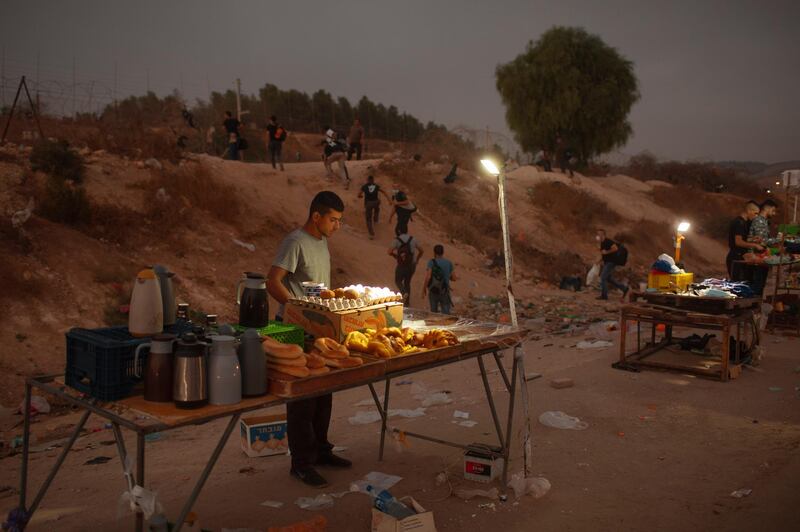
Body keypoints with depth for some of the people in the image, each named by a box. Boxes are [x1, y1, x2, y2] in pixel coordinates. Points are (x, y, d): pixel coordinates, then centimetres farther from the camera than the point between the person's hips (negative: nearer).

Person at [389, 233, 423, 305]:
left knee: (398, 281, 16)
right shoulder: (412, 239, 2)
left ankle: (404, 293, -12)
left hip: (402, 265, -4)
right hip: (412, 265, 4)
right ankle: (407, 302, 20)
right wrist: (417, 260, 16)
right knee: (407, 282, 20)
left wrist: (395, 256, 1)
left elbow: (390, 252, -19)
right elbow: (422, 250, 6)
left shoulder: (397, 240, -12)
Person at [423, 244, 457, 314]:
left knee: (434, 313, 19)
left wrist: (424, 289, -7)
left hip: (433, 291, -1)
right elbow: (454, 278, 8)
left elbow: (428, 277, -17)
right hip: (444, 292, 1)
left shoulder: (431, 262, -7)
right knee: (445, 314, -2)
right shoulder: (449, 263, 2)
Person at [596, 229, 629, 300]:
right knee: (608, 279, 11)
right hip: (607, 262, 10)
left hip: (611, 262, -10)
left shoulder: (608, 241, -15)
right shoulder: (602, 243, 14)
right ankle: (624, 288, 19)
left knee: (603, 277, -11)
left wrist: (606, 252, -21)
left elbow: (615, 248, -27)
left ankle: (604, 295, -5)